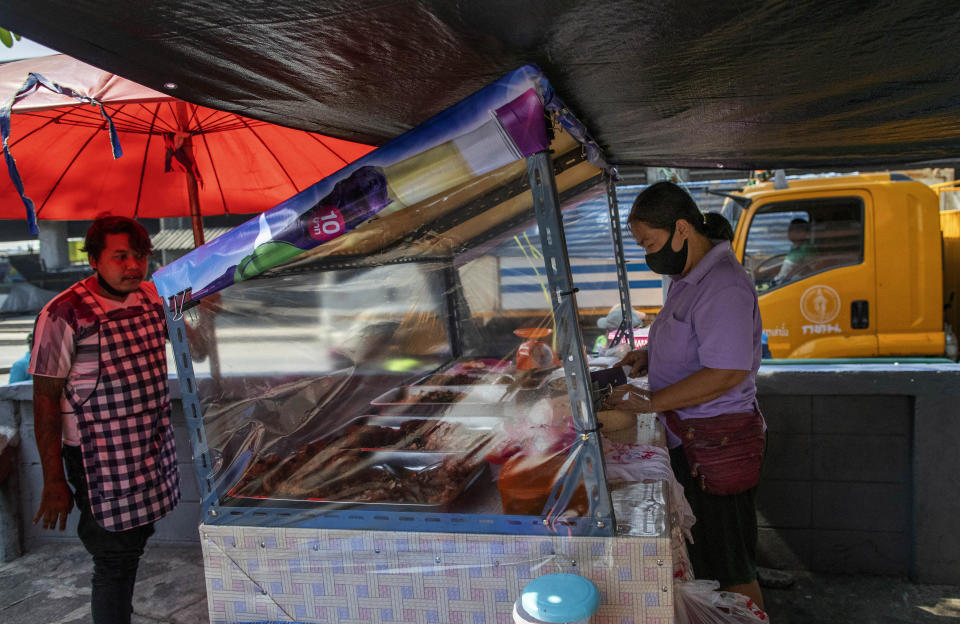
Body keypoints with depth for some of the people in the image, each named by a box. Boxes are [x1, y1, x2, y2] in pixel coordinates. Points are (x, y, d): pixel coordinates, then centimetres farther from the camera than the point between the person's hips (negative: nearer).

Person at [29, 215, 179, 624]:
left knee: (136, 542, 23)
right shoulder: (64, 314, -18)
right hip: (102, 463, -6)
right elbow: (45, 399, -14)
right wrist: (53, 482, -12)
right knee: (115, 563, 5)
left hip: (154, 449, 7)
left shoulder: (152, 296, 0)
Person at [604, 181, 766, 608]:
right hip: (687, 439, 10)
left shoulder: (723, 287, -22)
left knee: (730, 571, 5)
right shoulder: (686, 277, 11)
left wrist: (649, 402, -23)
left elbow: (726, 373, -27)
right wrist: (651, 356, 9)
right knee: (701, 559, 21)